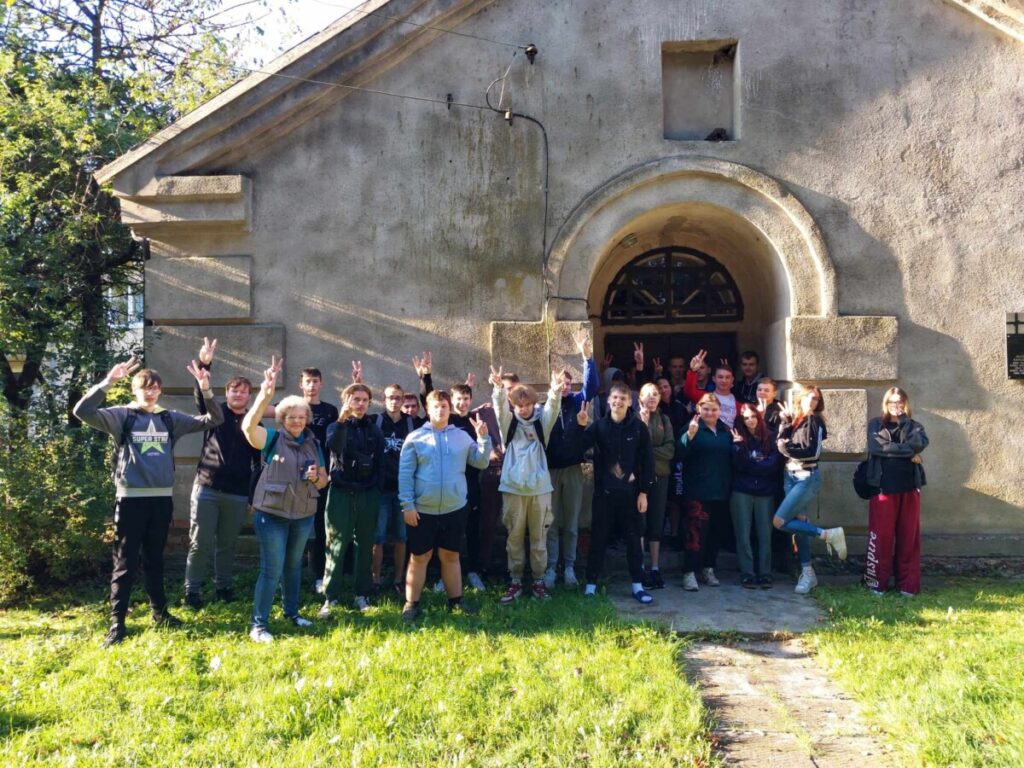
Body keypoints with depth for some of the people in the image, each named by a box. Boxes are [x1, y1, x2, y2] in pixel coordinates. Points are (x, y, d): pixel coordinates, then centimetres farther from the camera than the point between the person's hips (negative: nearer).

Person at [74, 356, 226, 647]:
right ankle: (117, 623, 9)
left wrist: (206, 391, -6)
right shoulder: (121, 415, -1)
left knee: (155, 559, 16)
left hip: (162, 498, 4)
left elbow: (214, 420, 9)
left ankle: (160, 612, 27)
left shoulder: (170, 419, 8)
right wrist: (108, 382, -26)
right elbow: (82, 411, -17)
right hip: (130, 497, -3)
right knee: (125, 562, 2)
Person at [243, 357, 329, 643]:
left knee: (293, 565, 19)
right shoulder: (273, 438, -8)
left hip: (304, 514, 5)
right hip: (272, 513, -5)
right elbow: (248, 425, -29)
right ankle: (258, 625, 4)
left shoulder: (313, 444, 7)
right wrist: (266, 394, -41)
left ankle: (292, 612, 35)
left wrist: (316, 477, -13)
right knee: (272, 569, -5)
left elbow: (324, 480, 13)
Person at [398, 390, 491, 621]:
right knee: (419, 557, 6)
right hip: (423, 510, -2)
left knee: (451, 556, 15)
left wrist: (483, 438, -10)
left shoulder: (462, 436, 5)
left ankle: (455, 600, 26)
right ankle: (411, 603, 16)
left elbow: (481, 462, 3)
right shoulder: (415, 438, -3)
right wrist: (407, 504, -11)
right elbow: (405, 474, -5)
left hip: (455, 509, 3)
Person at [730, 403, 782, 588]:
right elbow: (739, 465, -9)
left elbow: (774, 464, -5)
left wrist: (750, 464, -8)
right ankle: (747, 573, 6)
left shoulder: (770, 438, 5)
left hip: (765, 492, 1)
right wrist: (739, 446, -22)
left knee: (765, 534, 1)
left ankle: (765, 574, 9)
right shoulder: (738, 438, 3)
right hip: (742, 492, -1)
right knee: (743, 534, 0)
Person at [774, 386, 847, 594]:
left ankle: (829, 534, -2)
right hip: (790, 476, 6)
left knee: (779, 521, -13)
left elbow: (812, 452, -15)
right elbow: (781, 443, 1)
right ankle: (807, 573, 16)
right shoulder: (794, 419, 11)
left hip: (807, 477, -6)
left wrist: (788, 448, -9)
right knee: (799, 522, 7)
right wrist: (786, 422, -7)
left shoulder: (815, 421, -7)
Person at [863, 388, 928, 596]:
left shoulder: (913, 425, 13)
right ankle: (877, 581, 8)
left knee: (908, 536, 5)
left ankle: (908, 584, 11)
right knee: (881, 536, -1)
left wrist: (903, 419, -7)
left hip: (909, 487, 2)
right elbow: (876, 446, -13)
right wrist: (908, 451, -10)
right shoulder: (875, 424, 7)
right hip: (884, 486, -2)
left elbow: (920, 442, -9)